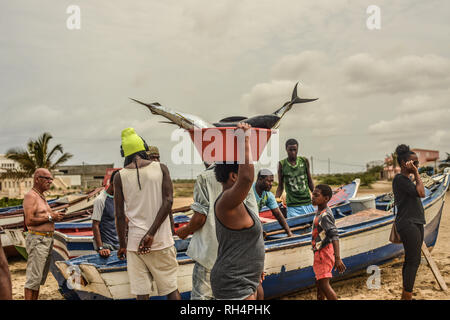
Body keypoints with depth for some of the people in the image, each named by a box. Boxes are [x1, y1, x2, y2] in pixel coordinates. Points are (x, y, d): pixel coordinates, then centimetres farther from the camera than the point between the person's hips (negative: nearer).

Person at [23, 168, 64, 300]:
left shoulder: (41, 196, 18)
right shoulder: (31, 196, -12)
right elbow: (29, 221, -21)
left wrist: (55, 215, 9)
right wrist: (50, 217, -17)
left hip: (47, 240, 10)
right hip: (37, 240, -10)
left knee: (40, 278, 13)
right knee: (34, 278, -7)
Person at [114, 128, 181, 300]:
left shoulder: (120, 176, -1)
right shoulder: (161, 168, 1)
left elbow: (119, 215, 1)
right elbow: (168, 201, -10)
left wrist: (122, 244, 11)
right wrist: (151, 233, -12)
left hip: (135, 241, 0)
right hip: (162, 240, 0)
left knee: (141, 293, 6)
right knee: (171, 288, 12)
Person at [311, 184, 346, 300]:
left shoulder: (325, 215, -22)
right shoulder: (319, 212, 8)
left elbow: (334, 236, -29)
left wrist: (337, 258, -35)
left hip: (324, 252, -10)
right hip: (319, 252, 10)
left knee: (324, 284, -10)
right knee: (318, 282, 21)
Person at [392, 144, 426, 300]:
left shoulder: (406, 179, 18)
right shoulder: (399, 179, -13)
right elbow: (421, 193, -19)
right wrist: (416, 173, -13)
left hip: (415, 223, 10)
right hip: (408, 224, -10)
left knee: (410, 260, 11)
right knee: (414, 261, -10)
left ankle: (405, 296, 17)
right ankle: (407, 295, -5)